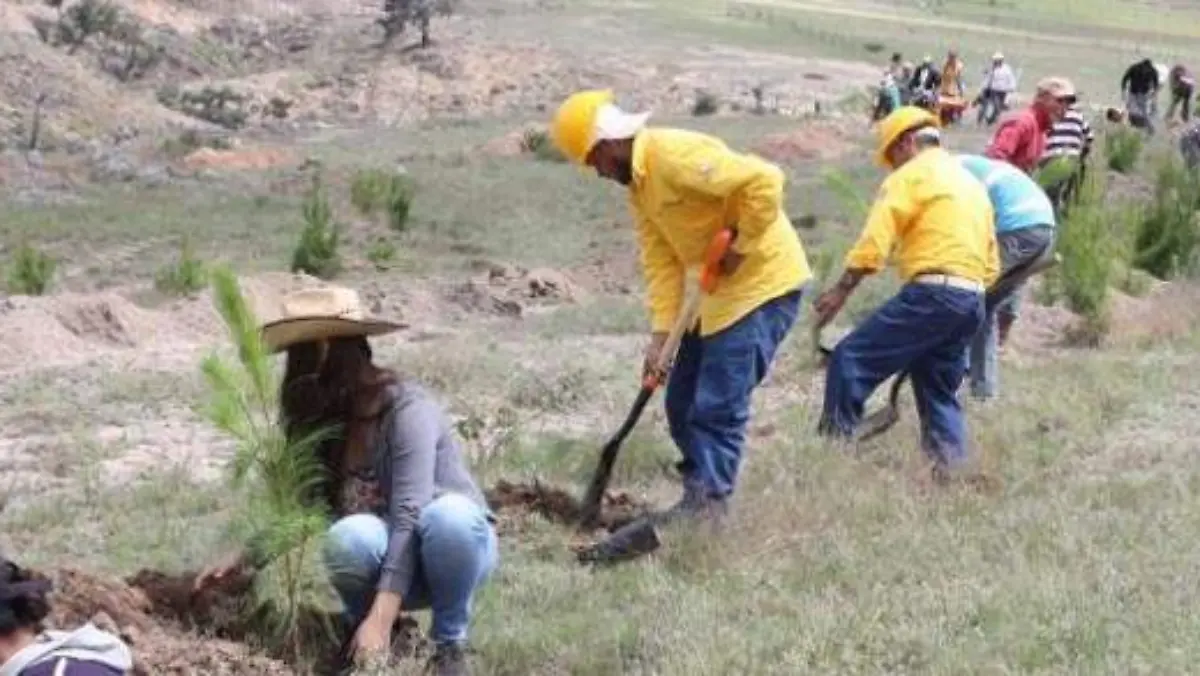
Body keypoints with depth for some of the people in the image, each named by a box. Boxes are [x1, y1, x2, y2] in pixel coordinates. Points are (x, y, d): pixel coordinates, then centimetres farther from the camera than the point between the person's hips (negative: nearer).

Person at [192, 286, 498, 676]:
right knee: (351, 537, -33)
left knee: (446, 513, -40)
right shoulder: (324, 422, -6)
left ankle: (450, 641, -15)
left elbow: (409, 517, -33)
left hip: (457, 545, -3)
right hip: (394, 560, 3)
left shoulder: (406, 408, -25)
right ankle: (359, 623, -1)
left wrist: (381, 620, -39)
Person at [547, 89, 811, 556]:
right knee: (682, 405, 13)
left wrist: (741, 247, -19)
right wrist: (661, 332, -2)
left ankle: (704, 509, -5)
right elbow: (660, 260, 7)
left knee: (717, 408, -11)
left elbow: (764, 181, -29)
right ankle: (701, 500, 21)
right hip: (722, 291, 10)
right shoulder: (635, 184, 8)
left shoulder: (676, 156, -23)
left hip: (764, 281, -10)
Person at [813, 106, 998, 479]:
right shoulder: (972, 182, 28)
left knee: (850, 360, -6)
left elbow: (875, 241, -10)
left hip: (932, 293, -8)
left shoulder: (912, 174, 2)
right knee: (940, 391, 17)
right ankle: (951, 468, 6)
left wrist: (841, 290, -5)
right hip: (972, 300, 8)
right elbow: (991, 263, 29)